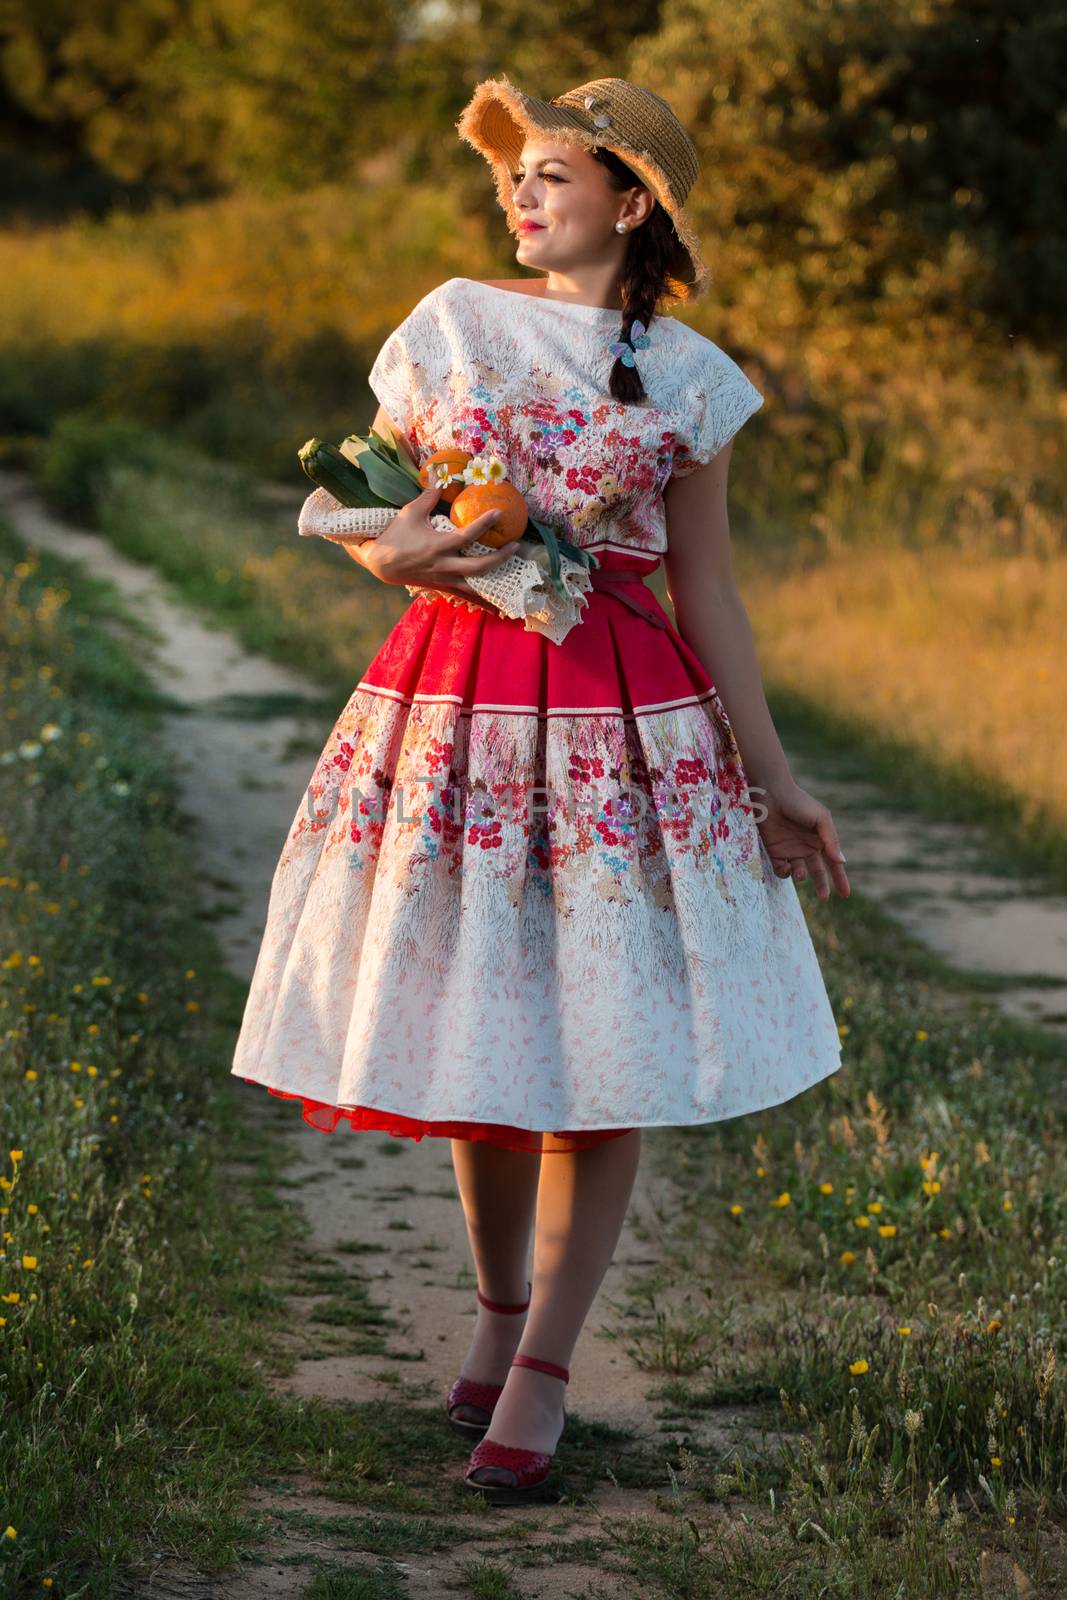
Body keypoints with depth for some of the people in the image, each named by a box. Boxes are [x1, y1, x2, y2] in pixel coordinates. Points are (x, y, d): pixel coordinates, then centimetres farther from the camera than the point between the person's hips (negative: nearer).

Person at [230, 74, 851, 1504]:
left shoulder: (689, 378, 5)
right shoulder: (452, 323, 6)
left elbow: (707, 593, 8)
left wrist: (773, 782, 6)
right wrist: (395, 552, -13)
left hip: (624, 716, 0)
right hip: (455, 702, 1)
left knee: (607, 1051, -3)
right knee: (476, 1023, 7)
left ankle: (540, 1375, 5)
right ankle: (499, 1310, 29)